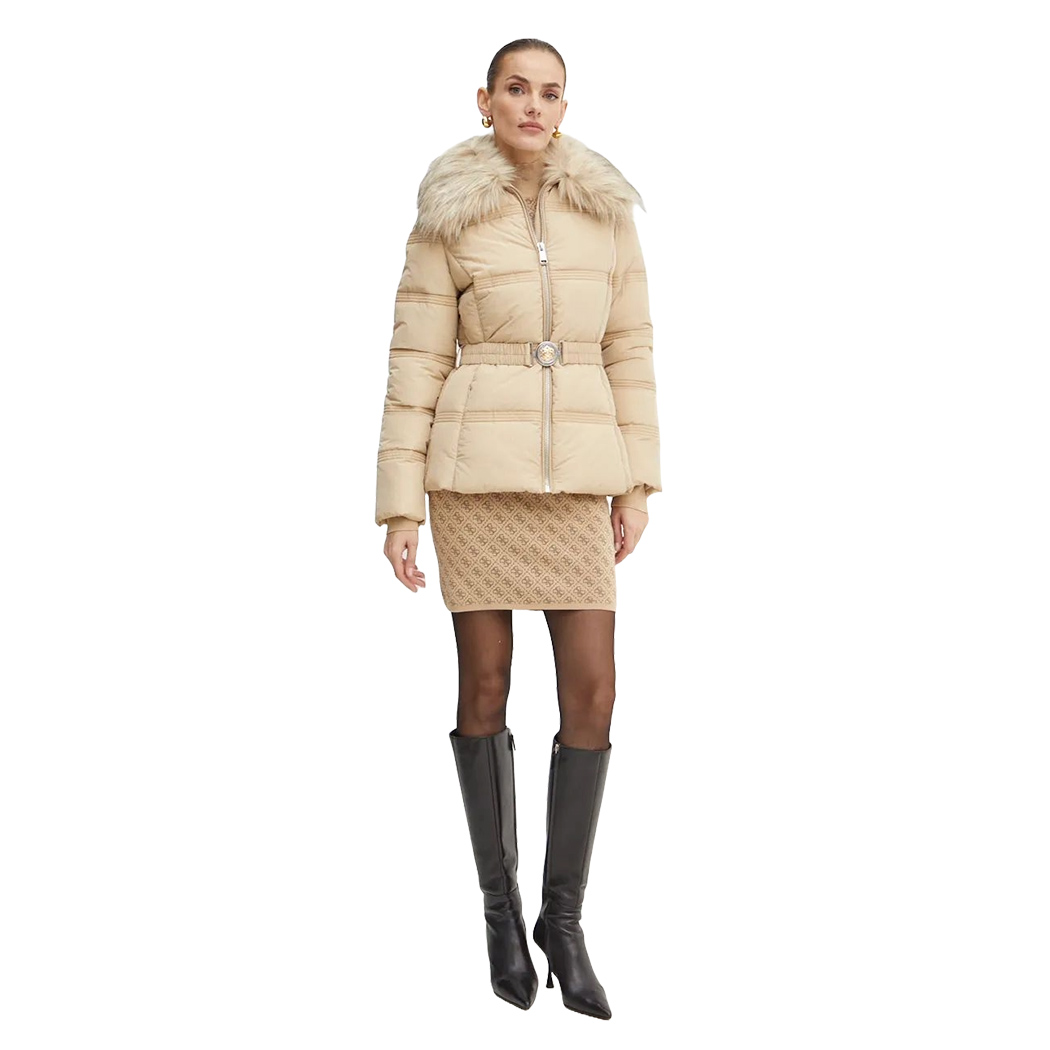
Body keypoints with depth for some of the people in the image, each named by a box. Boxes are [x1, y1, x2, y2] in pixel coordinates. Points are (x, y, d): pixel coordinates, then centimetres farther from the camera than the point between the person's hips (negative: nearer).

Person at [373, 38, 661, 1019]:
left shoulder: (605, 208, 7)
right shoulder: (445, 222, 0)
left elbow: (629, 350, 9)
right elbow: (416, 365, 0)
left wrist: (637, 484, 4)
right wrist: (399, 505, -4)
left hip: (572, 477, 2)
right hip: (475, 468, -2)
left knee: (592, 695, -4)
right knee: (485, 686, 4)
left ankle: (562, 916, 12)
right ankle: (501, 902, 22)